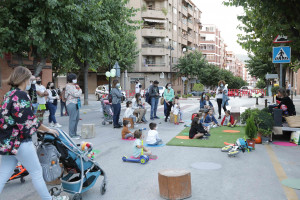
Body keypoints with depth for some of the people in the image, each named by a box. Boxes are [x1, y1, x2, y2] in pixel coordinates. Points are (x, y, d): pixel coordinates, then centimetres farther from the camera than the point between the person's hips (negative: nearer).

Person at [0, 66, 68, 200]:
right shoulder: (21, 95, -16)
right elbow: (28, 120, -17)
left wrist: (42, 129, 20)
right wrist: (47, 130, -4)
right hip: (20, 141, -9)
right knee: (36, 172, 5)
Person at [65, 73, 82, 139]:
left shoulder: (74, 85, 19)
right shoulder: (69, 86, -11)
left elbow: (78, 94, 21)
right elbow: (76, 94, -19)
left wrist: (78, 89, 3)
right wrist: (80, 90, -1)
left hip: (76, 104, 10)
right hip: (71, 104, -10)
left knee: (77, 119, 13)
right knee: (72, 119, -9)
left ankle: (74, 133, 21)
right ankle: (72, 135, -5)